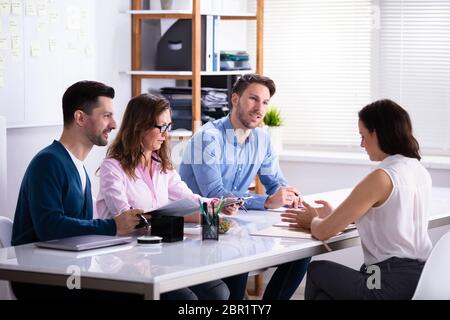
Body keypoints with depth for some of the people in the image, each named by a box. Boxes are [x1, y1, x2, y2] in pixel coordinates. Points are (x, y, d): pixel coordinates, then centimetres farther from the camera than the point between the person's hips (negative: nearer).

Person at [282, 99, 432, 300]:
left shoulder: (381, 178, -17)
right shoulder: (421, 173, 8)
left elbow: (323, 232, -10)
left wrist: (313, 220, 13)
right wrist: (334, 215, 20)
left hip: (393, 286, -8)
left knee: (317, 271, 16)